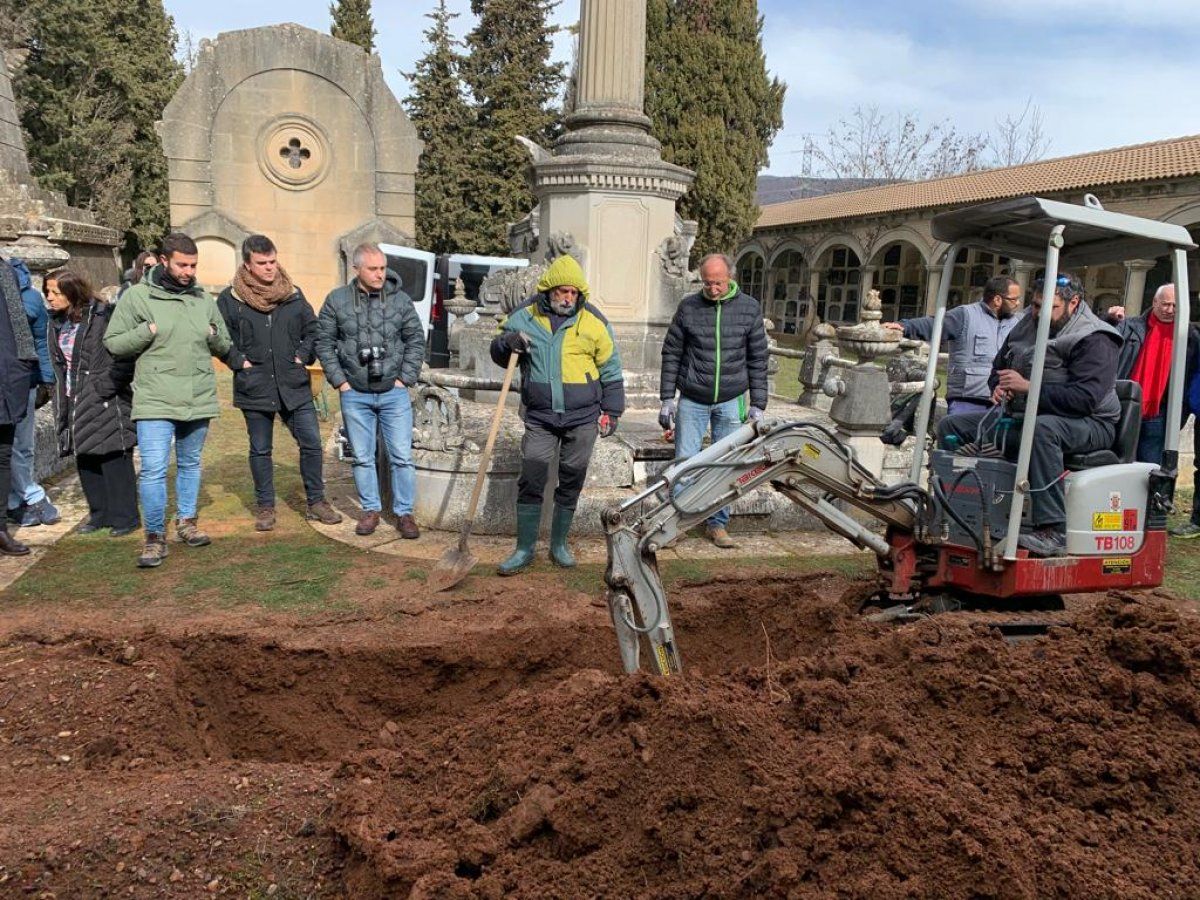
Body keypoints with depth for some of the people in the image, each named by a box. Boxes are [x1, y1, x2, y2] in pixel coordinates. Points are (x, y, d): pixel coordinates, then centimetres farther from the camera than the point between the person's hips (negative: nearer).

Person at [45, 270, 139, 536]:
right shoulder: (57, 322, 11)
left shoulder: (102, 317, -14)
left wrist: (104, 386, -16)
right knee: (85, 463, 13)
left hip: (105, 404, -8)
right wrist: (62, 400, 14)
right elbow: (58, 364, 20)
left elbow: (125, 358, -16)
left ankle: (124, 518, 8)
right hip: (75, 404, 8)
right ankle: (100, 515, 25)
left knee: (114, 461, -2)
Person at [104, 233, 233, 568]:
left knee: (190, 464, 17)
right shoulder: (137, 296, -3)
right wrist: (148, 331, -16)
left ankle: (186, 522, 33)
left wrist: (215, 336, -5)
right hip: (155, 401, -4)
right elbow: (113, 343, -2)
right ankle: (155, 537, 2)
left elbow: (225, 348, 16)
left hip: (199, 400, 4)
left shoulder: (204, 299, 9)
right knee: (154, 469, -9)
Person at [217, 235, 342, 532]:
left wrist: (304, 355, 3)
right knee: (260, 450, 9)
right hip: (254, 388, -2)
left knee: (311, 443, 2)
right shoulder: (230, 299, -3)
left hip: (294, 387, 2)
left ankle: (316, 501, 18)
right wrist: (239, 361, -7)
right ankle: (265, 507, 23)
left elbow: (312, 329, 15)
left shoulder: (293, 295, 5)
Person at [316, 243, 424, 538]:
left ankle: (405, 513, 12)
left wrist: (405, 378, -2)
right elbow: (324, 342, 4)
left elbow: (416, 340, 5)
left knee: (402, 457, 1)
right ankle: (371, 510, 23)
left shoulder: (400, 300, 0)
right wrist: (339, 380, -2)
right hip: (355, 395, 1)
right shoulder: (337, 300, -1)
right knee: (362, 457, 9)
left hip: (394, 393, 0)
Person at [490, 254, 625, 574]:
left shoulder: (593, 321, -1)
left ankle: (559, 544, 23)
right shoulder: (524, 316, 1)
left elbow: (611, 370, 7)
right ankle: (525, 548, 8)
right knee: (530, 481, -3)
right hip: (540, 418, 0)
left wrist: (611, 411, 5)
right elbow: (497, 352, 11)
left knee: (571, 482, 8)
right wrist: (507, 342, -13)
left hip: (582, 418, 0)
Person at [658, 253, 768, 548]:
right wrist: (667, 399, -1)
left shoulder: (750, 309, 1)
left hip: (730, 401, 1)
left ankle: (717, 524, 19)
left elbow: (758, 360, 4)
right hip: (692, 400, -1)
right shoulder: (688, 307, -1)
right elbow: (671, 354, 4)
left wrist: (758, 405, 1)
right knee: (685, 463, -1)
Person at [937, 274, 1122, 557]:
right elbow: (997, 370, 27)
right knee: (951, 426, 1)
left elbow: (1084, 398, -26)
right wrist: (1000, 387, 2)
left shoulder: (1094, 341, -13)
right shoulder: (1026, 328, 12)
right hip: (1022, 415, 8)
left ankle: (1052, 533, -43)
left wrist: (1028, 387, -26)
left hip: (1088, 424, -8)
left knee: (1042, 428, -44)